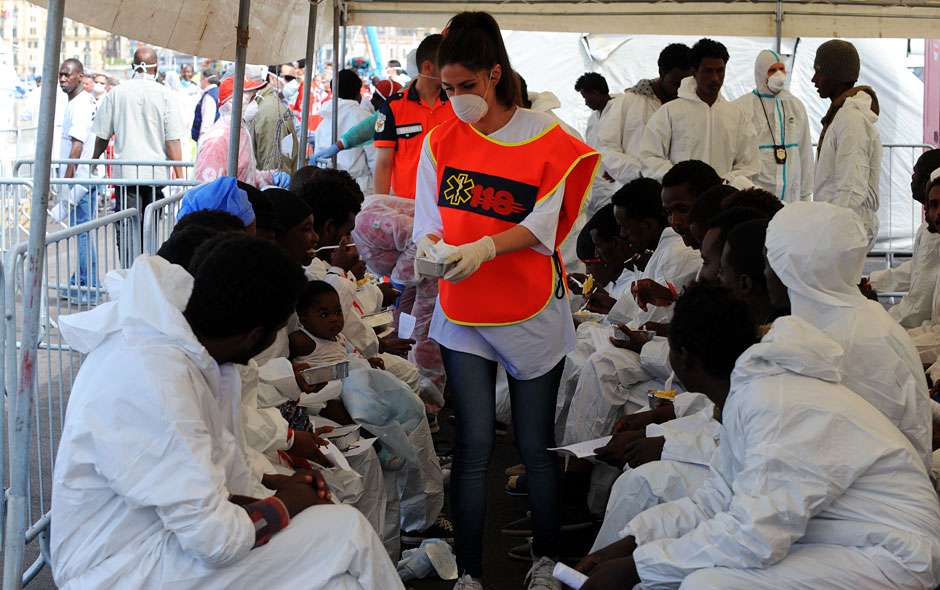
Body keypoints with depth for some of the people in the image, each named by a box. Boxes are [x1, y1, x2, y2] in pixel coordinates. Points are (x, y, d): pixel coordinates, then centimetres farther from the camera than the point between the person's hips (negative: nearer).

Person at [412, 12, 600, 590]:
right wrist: (430, 247, -20)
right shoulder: (441, 141, 2)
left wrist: (484, 248, -27)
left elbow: (541, 226, -12)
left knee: (536, 445, 6)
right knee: (475, 444, -2)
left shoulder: (546, 139, -7)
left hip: (532, 312, -2)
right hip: (464, 312, 2)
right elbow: (430, 220, 3)